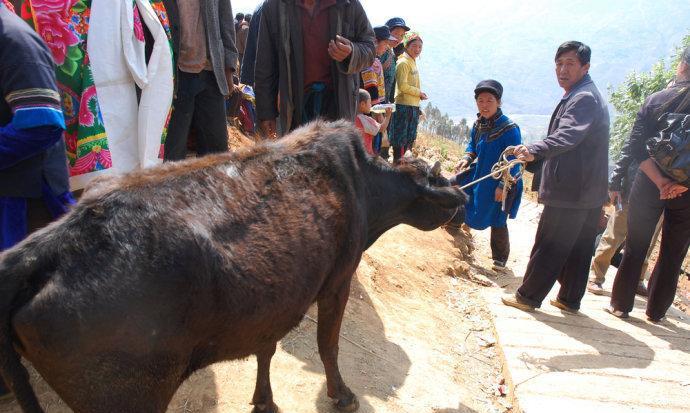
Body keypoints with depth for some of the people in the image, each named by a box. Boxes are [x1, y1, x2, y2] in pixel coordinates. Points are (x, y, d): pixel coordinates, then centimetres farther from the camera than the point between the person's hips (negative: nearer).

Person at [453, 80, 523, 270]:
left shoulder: (509, 128, -23)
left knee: (497, 221, 1)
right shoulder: (478, 124, -2)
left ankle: (500, 257, 23)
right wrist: (467, 158, -6)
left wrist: (503, 186, -23)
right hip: (479, 175, 7)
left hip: (501, 182, -7)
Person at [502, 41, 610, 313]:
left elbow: (567, 135, -34)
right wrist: (536, 158, 37)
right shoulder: (586, 96, 19)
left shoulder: (583, 98, -16)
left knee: (548, 247, -1)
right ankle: (570, 299, 26)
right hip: (589, 192, 10)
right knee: (579, 249, 15)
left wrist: (534, 150, -49)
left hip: (570, 191, -10)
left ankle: (527, 297, 10)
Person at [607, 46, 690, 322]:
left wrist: (660, 181, -14)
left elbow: (635, 147, -13)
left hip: (649, 186, 0)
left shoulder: (656, 100, -6)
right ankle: (656, 311, 23)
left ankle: (621, 304, 20)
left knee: (635, 248, 12)